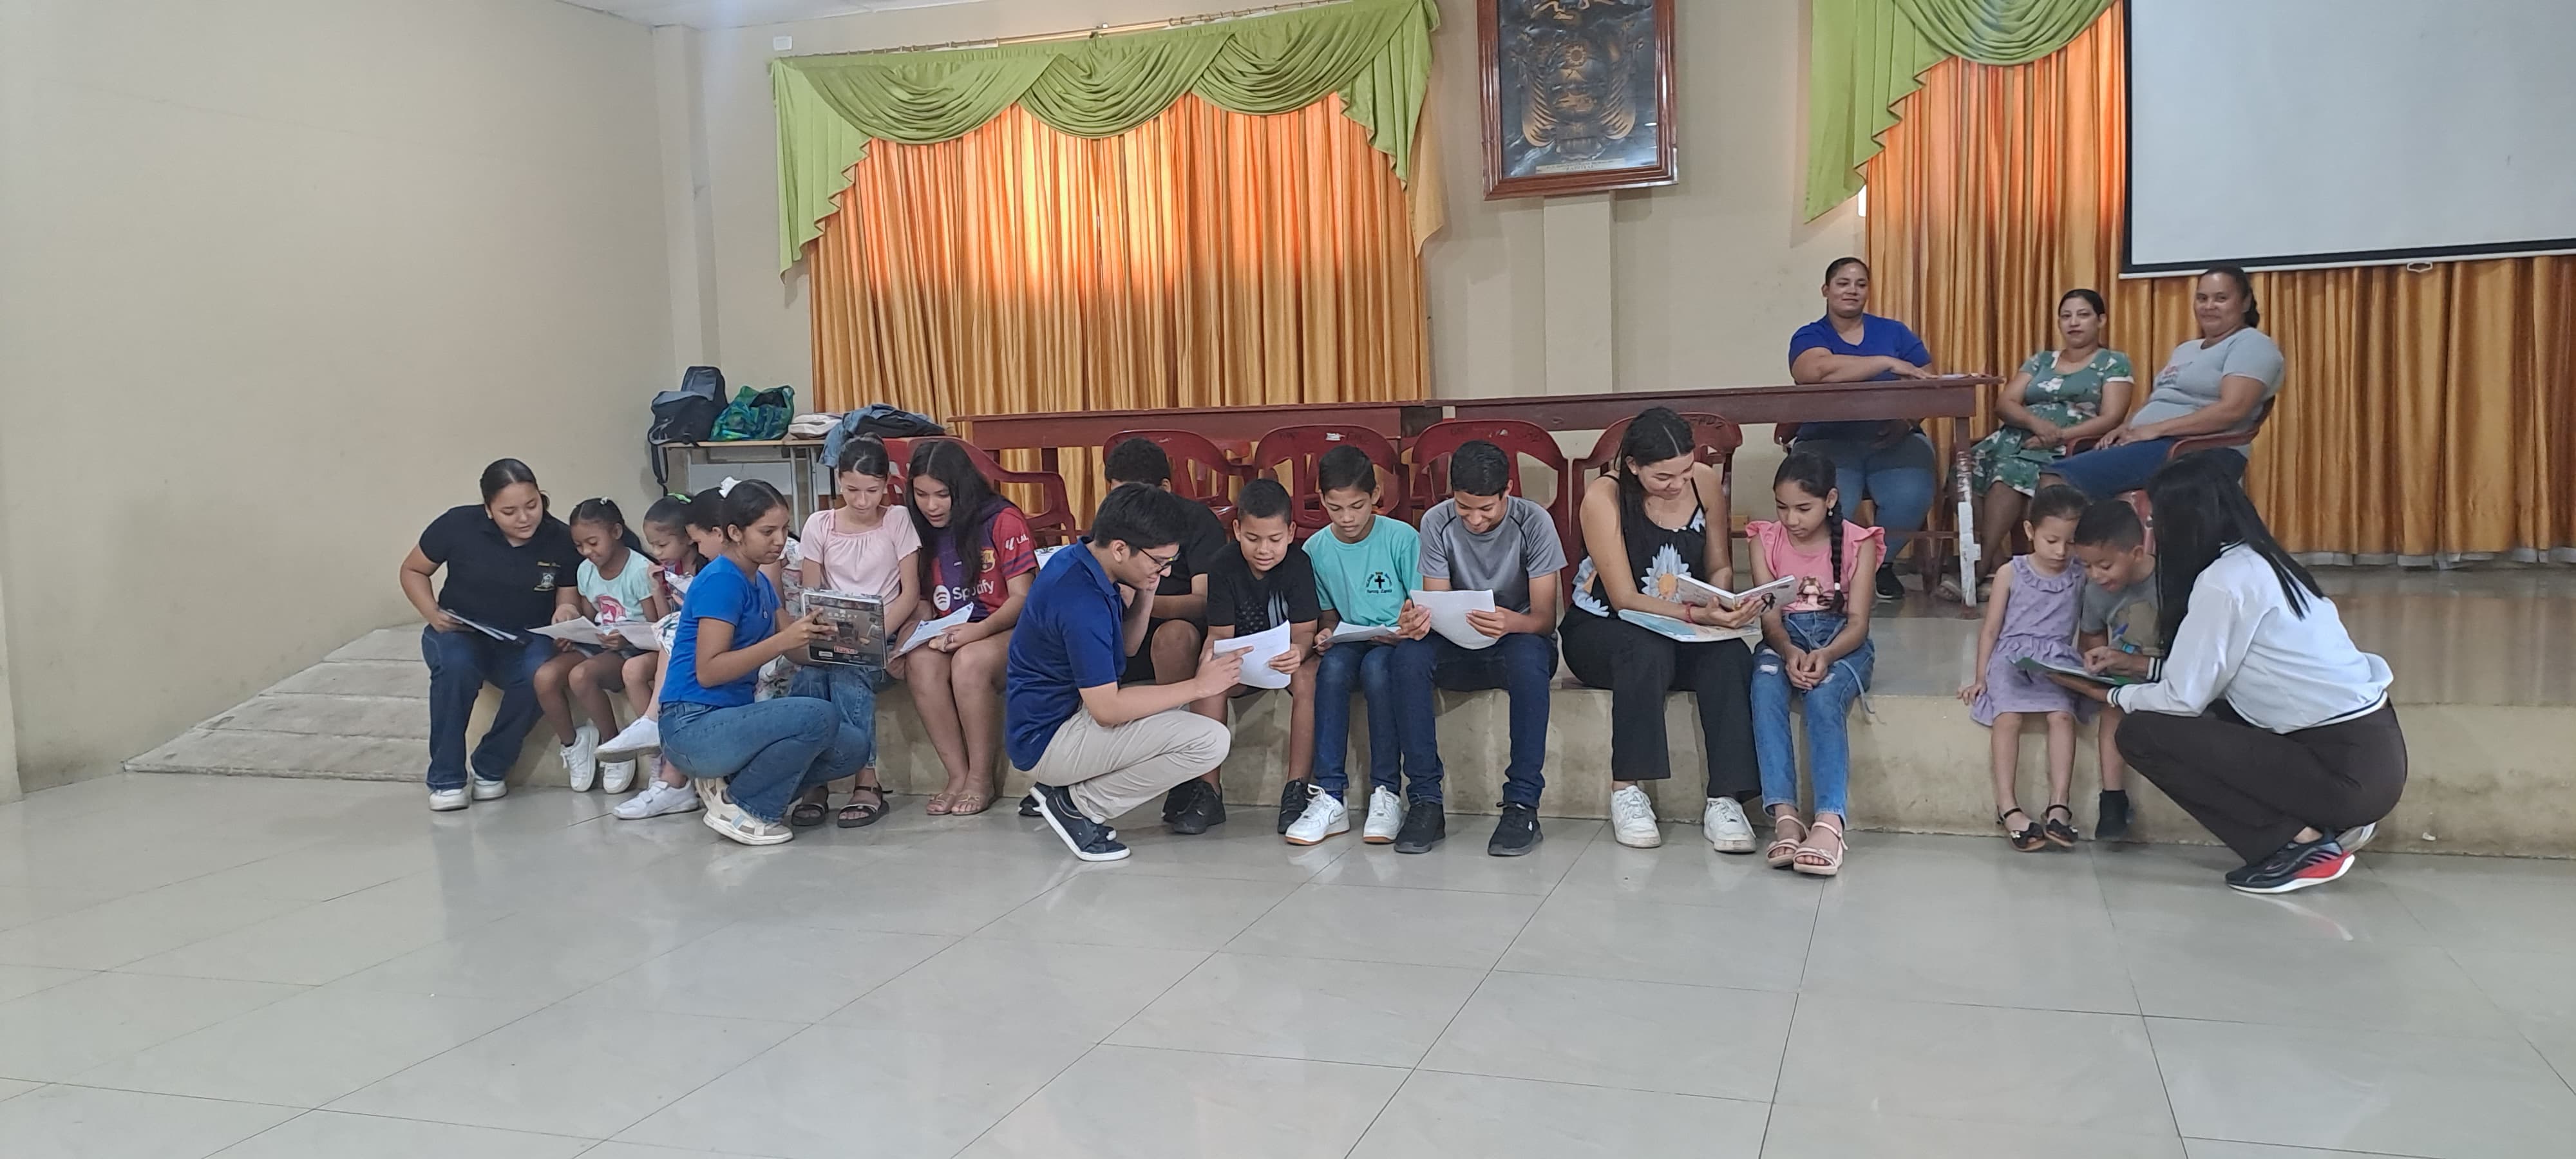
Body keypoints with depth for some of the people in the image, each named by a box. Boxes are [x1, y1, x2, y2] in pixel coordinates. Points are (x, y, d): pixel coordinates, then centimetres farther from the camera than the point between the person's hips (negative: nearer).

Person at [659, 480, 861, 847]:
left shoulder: (761, 584, 14)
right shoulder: (721, 580, -14)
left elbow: (797, 653, 8)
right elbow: (708, 671, -21)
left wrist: (815, 633, -14)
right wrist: (783, 640, -27)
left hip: (733, 718, 9)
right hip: (694, 728, -9)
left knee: (853, 748, -1)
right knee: (820, 716, -27)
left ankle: (728, 784, 7)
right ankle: (738, 808, -8)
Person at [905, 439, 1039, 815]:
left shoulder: (1003, 520, -6)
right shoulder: (924, 532, 11)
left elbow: (1022, 597, -9)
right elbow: (925, 602, 15)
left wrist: (980, 630, -26)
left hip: (1008, 630, -4)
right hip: (951, 635, 5)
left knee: (970, 660, -37)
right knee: (921, 661, -30)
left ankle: (981, 779, -22)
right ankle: (957, 776, -23)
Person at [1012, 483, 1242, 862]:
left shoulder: (1078, 560, 3)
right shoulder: (1081, 600, -27)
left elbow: (1127, 648, 14)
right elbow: (1107, 709, -26)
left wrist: (1145, 596, -5)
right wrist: (1198, 686, -18)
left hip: (1054, 712, 10)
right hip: (1048, 741, -10)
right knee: (1210, 741, -19)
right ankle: (1077, 805, -5)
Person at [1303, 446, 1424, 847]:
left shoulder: (1402, 539, -8)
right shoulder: (1316, 550, 4)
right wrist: (1326, 634, -8)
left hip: (1396, 642, -3)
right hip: (1350, 640, 3)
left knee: (1376, 666, -37)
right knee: (1331, 665, -32)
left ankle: (1386, 793, -28)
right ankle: (1329, 793, -31)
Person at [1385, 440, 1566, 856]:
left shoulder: (1533, 522, -12)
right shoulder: (1438, 522, -5)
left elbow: (1545, 617, -15)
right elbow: (1436, 605, -6)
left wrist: (1513, 623, -40)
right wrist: (1418, 620, -33)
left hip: (1518, 639, -2)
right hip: (1459, 649, 2)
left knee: (1528, 657, -39)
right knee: (1408, 656, -31)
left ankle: (1523, 805, -32)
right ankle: (1426, 800, -24)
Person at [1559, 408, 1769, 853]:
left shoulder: (1705, 482, -4)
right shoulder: (1604, 497, -17)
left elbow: (1720, 568, 8)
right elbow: (1625, 599, -19)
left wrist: (1724, 606, -15)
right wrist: (1696, 614, -32)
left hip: (1681, 633, 4)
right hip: (1599, 631, -4)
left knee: (1731, 656, -29)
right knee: (1648, 651, -38)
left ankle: (1725, 799, -30)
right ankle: (1627, 790, -27)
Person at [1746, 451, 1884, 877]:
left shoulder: (1858, 542, -2)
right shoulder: (1766, 540, 4)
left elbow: (1858, 620, -8)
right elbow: (1770, 616, -4)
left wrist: (1826, 655, -30)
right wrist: (1788, 651, -27)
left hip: (1841, 639, -1)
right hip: (1785, 638, 1)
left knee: (1824, 693, -36)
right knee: (1765, 682, -34)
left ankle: (1829, 821, -47)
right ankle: (1784, 815, -42)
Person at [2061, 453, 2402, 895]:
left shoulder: (2222, 582, -15)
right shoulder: (2258, 563, 12)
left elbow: (2183, 697, -12)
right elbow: (2203, 674, 18)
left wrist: (2116, 697, 6)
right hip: (2371, 747, 9)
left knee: (2142, 734, -9)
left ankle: (2300, 842, -5)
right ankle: (2328, 821, 14)